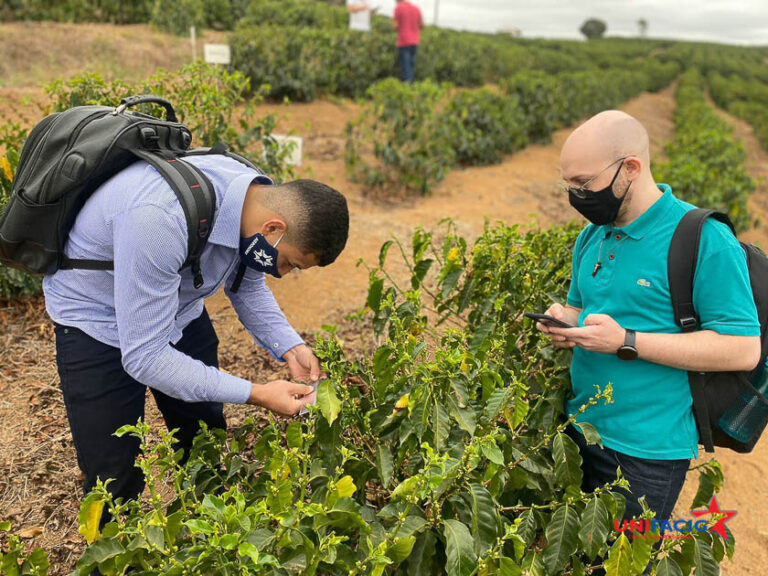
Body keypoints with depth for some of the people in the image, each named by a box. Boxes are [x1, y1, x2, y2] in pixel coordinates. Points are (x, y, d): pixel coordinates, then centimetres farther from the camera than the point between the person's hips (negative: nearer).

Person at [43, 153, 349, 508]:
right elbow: (143, 355, -34)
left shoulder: (260, 198, -17)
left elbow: (247, 287, 3)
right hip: (98, 318, -6)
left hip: (179, 306, 6)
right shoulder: (160, 219, -41)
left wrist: (290, 348, -12)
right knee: (115, 481, -1)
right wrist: (256, 394, -33)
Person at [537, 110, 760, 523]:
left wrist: (626, 342, -24)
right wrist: (565, 322, -4)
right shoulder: (592, 237, 7)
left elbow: (743, 349, -19)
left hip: (646, 453, -6)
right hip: (579, 429, 7)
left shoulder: (704, 240, -16)